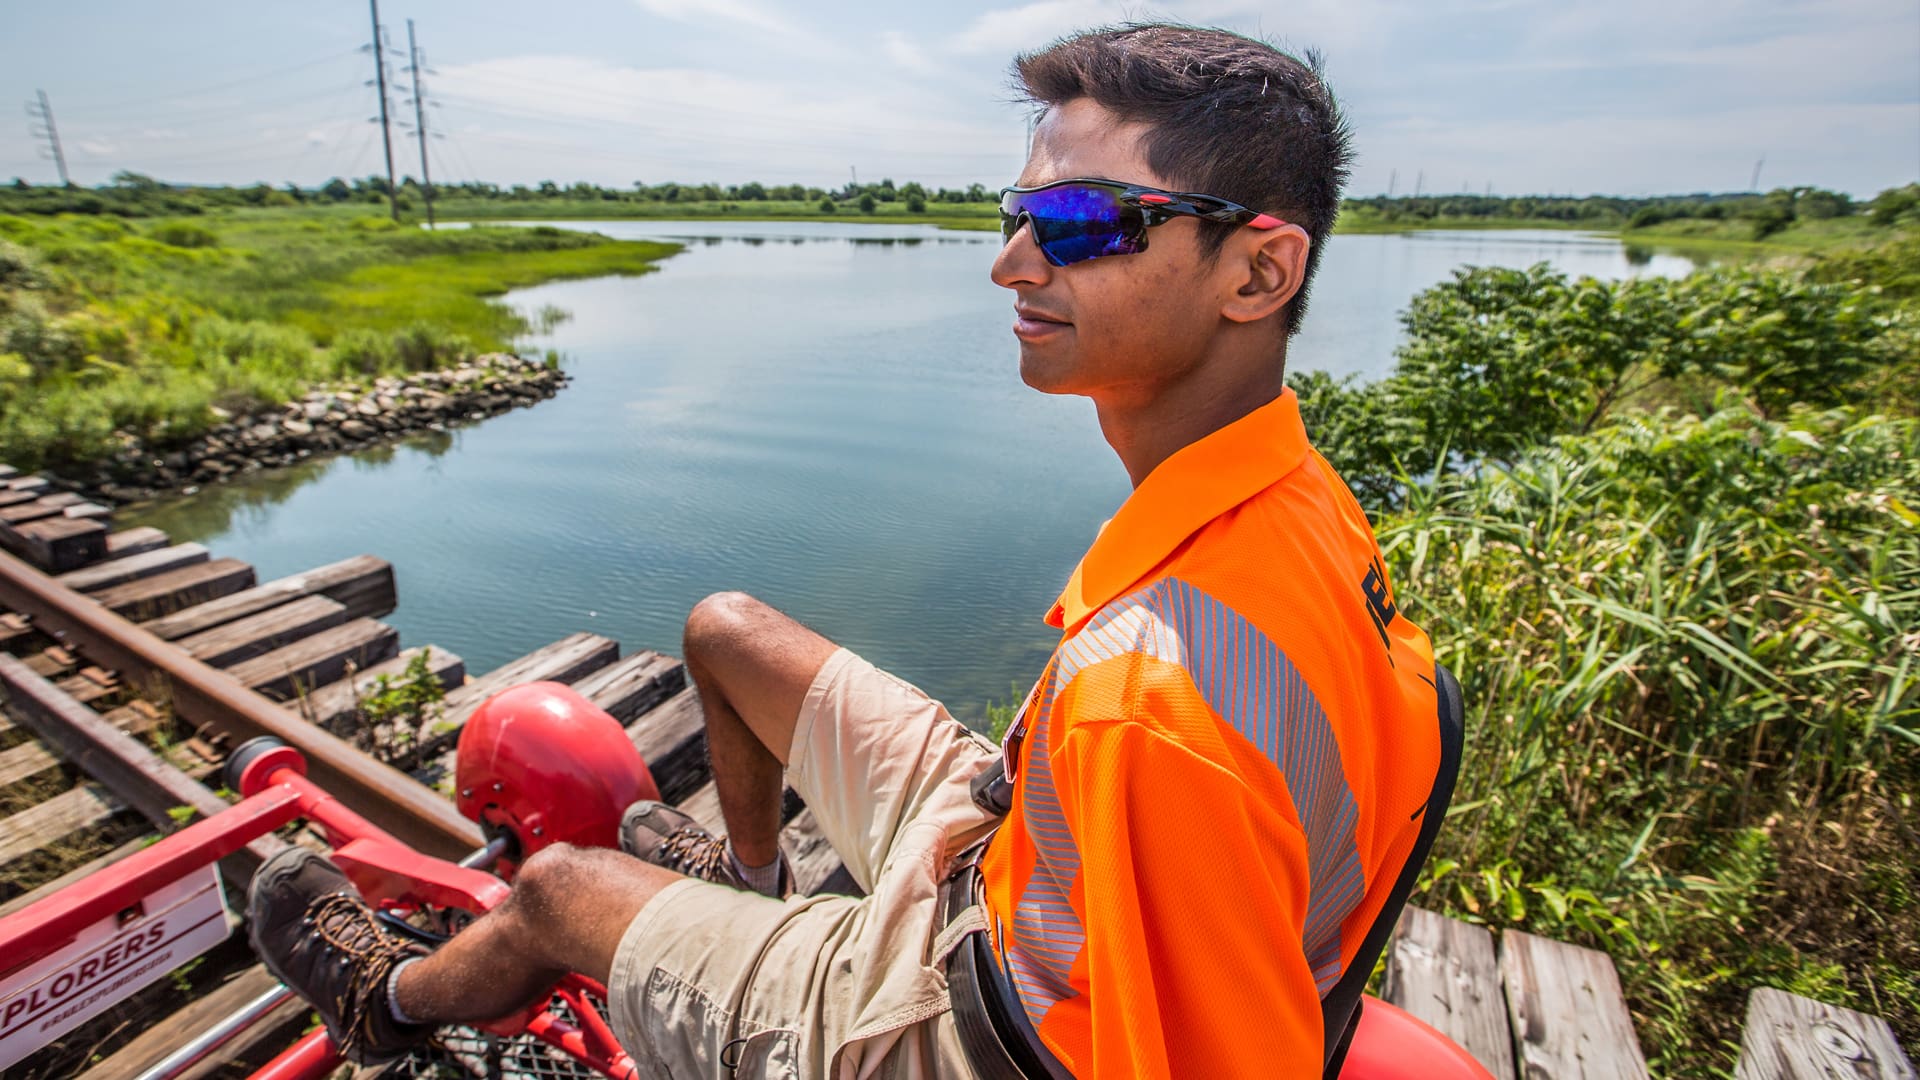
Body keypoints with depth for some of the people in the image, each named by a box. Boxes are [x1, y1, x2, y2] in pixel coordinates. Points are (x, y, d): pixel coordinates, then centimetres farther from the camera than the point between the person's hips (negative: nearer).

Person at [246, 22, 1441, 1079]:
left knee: (555, 886, 11)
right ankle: (750, 872, 43)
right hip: (1010, 853, 7)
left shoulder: (1158, 699, -44)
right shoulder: (1289, 498, -14)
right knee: (724, 627, 12)